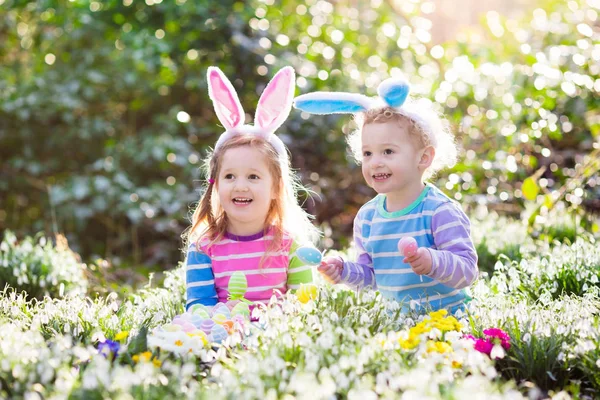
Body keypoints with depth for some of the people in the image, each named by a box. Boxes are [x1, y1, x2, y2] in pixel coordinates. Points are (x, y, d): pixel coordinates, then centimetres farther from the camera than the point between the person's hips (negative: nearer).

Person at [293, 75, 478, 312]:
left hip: (445, 317, -5)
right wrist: (344, 271, -2)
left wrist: (434, 262, -32)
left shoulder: (440, 212, -11)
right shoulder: (367, 217, 7)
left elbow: (468, 270, -15)